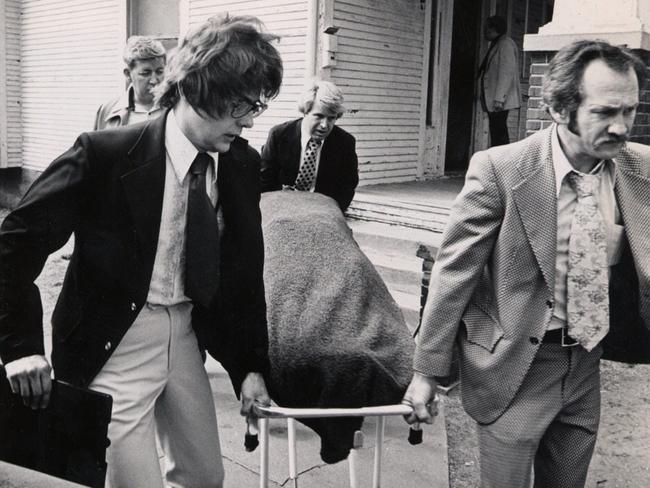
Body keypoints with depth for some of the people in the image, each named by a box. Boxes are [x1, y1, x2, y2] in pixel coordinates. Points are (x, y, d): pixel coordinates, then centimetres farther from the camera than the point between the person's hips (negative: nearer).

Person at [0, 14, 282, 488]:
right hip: (113, 343, -5)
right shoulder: (105, 154, -20)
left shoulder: (243, 164, -4)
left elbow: (247, 268, 5)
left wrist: (252, 364, 3)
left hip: (186, 337, 6)